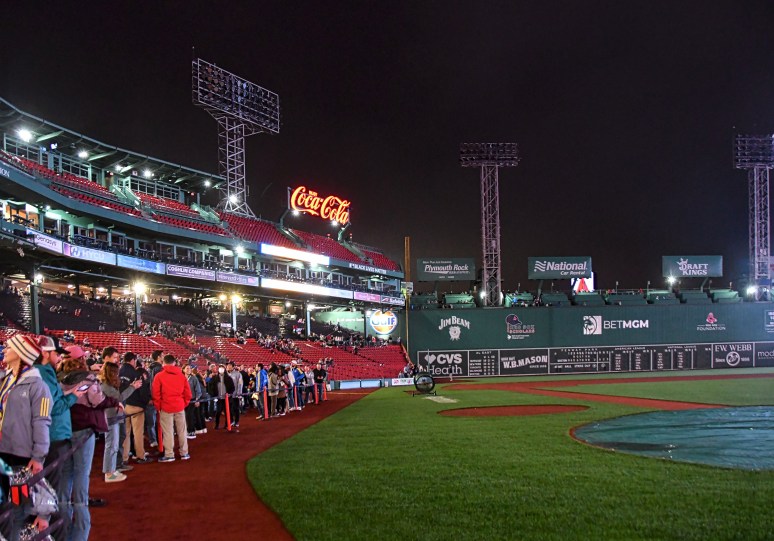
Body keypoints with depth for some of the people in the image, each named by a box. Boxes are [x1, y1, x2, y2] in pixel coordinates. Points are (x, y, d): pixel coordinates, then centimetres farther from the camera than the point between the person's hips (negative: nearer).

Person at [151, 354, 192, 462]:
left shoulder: (159, 376, -4)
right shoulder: (181, 375, 6)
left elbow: (155, 393, -5)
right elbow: (187, 393, 7)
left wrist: (158, 406, 6)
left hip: (166, 407, -3)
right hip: (180, 406, 3)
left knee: (168, 432, 1)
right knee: (182, 430, 11)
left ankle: (169, 455, 2)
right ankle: (184, 453, 17)